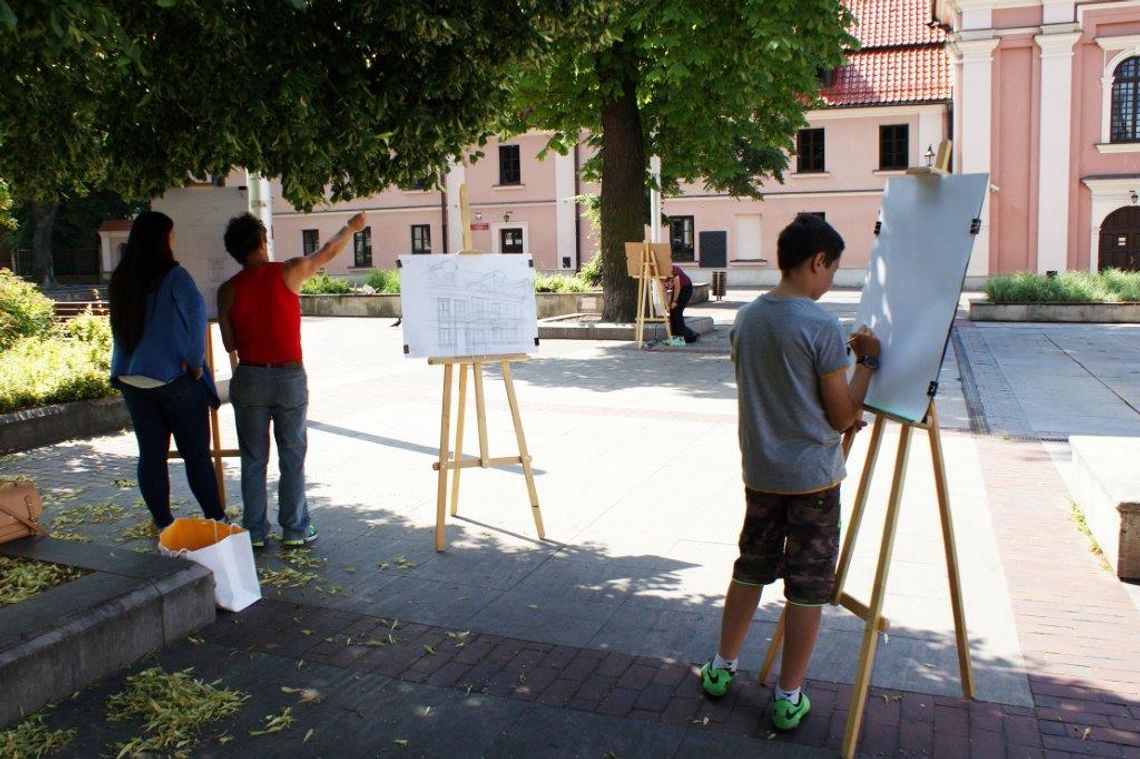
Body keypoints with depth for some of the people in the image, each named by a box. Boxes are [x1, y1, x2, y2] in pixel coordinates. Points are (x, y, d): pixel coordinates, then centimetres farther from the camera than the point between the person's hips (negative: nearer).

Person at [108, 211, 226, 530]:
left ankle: (163, 525, 18)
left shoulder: (119, 279, 5)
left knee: (151, 453, 11)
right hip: (175, 380, -5)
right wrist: (195, 361, -15)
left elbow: (118, 327, 13)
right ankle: (216, 520, 12)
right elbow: (196, 311, -24)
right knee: (196, 453, 5)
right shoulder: (173, 276, -14)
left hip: (133, 380, 5)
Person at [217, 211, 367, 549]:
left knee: (253, 459, 11)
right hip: (290, 376, -2)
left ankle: (254, 531, 16)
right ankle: (295, 529, 15)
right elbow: (328, 252, 9)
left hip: (249, 378, 2)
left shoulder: (228, 290, -2)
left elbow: (230, 344, 2)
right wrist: (351, 227, 26)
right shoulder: (289, 272, -7)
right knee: (292, 457, 9)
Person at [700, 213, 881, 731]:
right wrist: (866, 361, -1)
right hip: (812, 475, -6)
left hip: (759, 470, 6)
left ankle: (722, 668, 32)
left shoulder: (746, 318, 2)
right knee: (807, 586, 6)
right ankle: (788, 699, 16)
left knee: (750, 567, 20)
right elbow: (841, 416, -13)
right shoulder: (822, 326, -18)